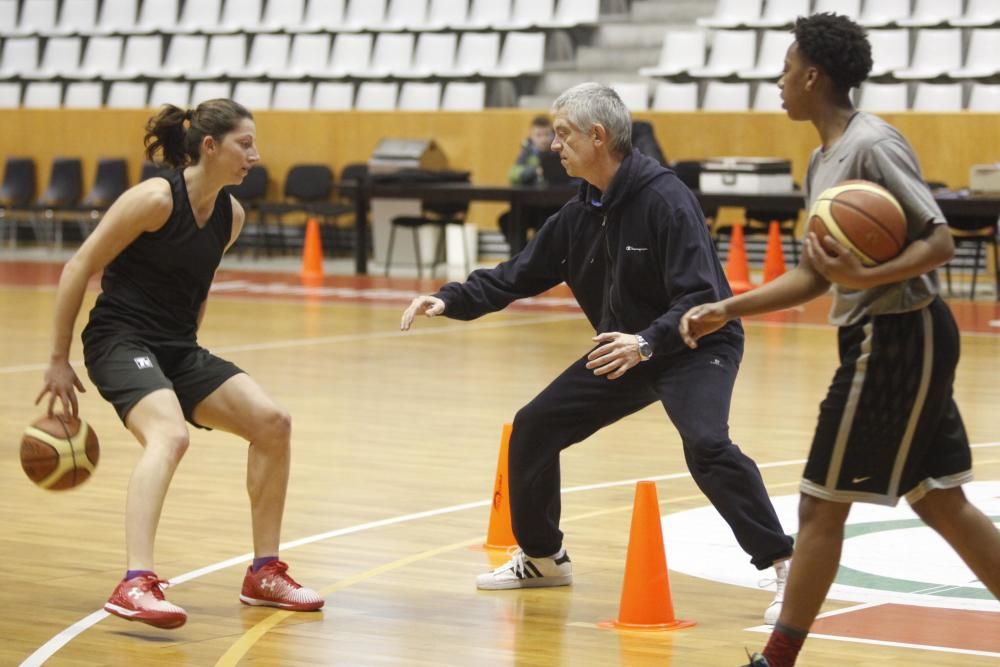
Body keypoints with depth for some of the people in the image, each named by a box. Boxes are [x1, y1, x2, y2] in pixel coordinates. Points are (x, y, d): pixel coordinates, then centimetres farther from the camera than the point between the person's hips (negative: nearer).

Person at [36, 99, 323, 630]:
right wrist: (59, 361, -12)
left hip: (178, 349, 8)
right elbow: (79, 268, -12)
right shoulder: (156, 199, -15)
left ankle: (264, 574, 10)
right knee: (169, 436, -34)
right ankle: (135, 586, -44)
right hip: (120, 341, -8)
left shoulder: (231, 215, 6)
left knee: (272, 422, -2)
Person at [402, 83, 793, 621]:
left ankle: (784, 568, -23)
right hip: (625, 350, 8)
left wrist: (647, 343, -42)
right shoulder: (579, 215, 1)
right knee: (535, 426, 5)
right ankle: (542, 557, 24)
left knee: (705, 444, -32)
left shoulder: (664, 199, -23)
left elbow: (701, 296, -28)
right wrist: (451, 300, -6)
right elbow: (518, 275, 8)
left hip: (697, 345, -8)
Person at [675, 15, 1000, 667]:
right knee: (941, 503, 13)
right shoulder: (824, 159, 13)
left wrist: (867, 278, -34)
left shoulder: (873, 144, -16)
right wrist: (726, 310, 11)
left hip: (899, 338, -10)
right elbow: (815, 277, 16)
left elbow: (940, 241, -20)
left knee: (822, 504, -2)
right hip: (883, 339, 10)